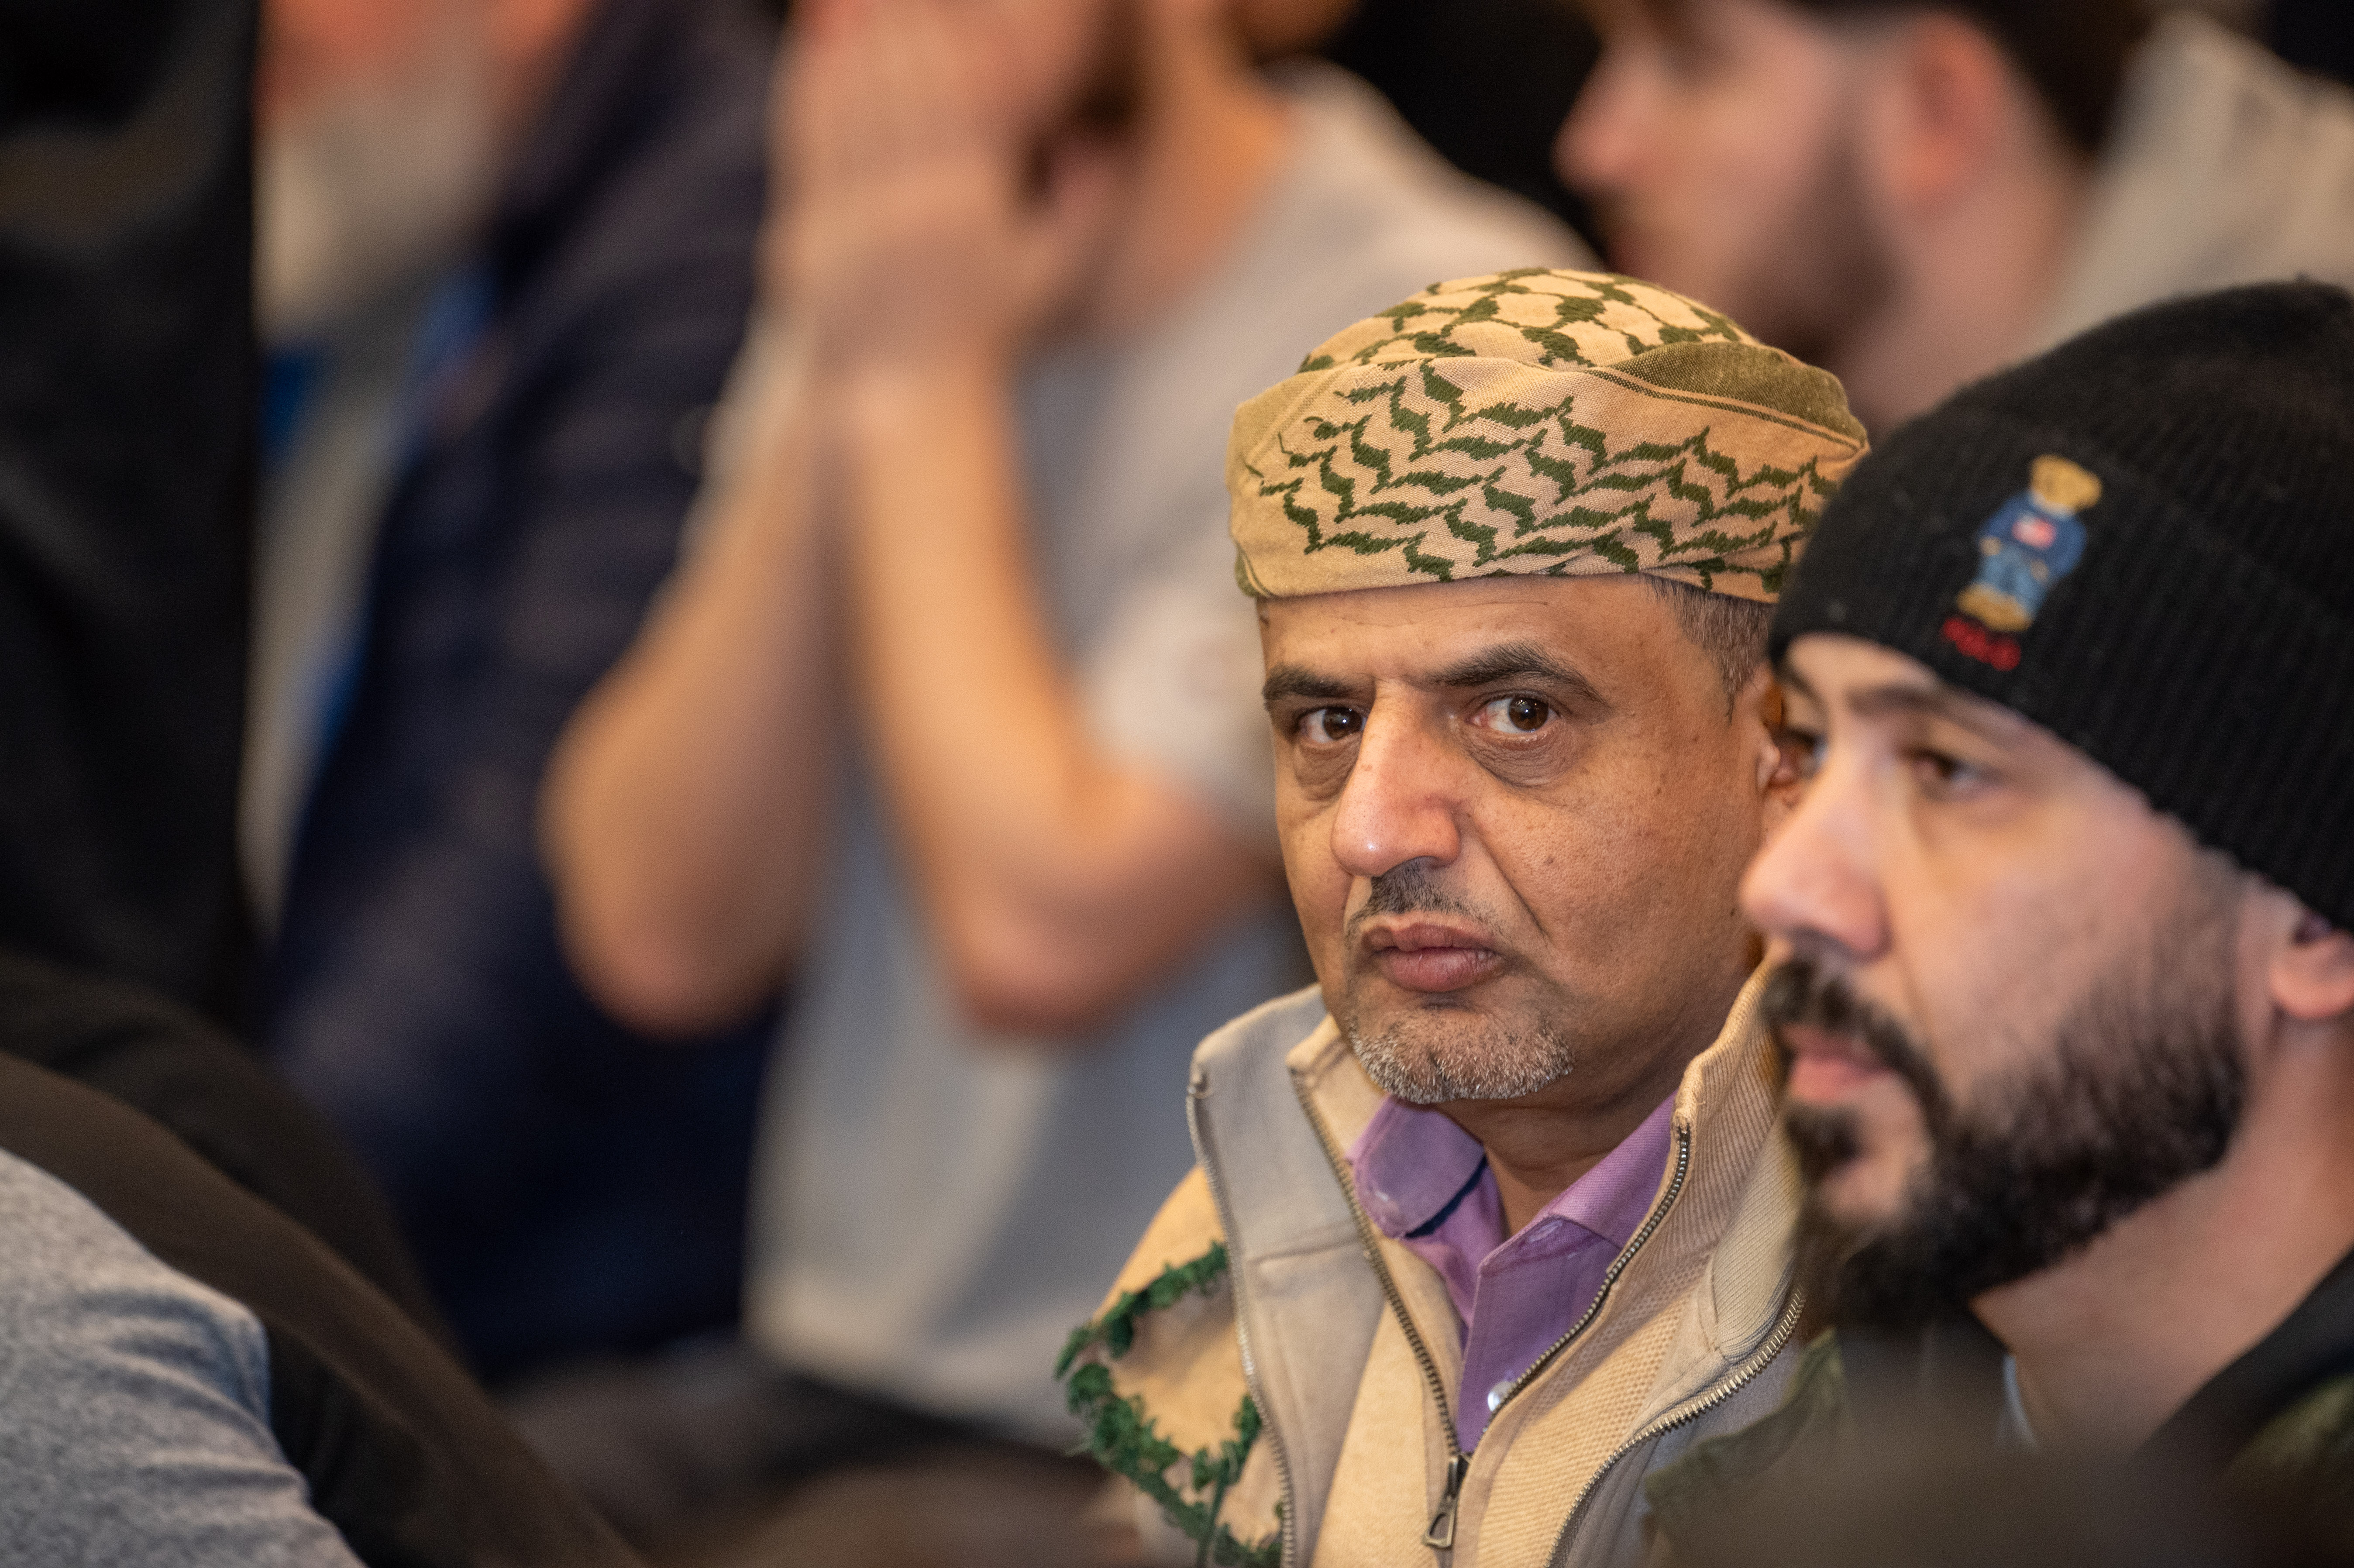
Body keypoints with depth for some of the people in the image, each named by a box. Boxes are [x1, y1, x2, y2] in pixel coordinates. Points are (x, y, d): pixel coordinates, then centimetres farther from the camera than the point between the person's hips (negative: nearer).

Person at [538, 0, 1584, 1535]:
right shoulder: (881, 289, 10)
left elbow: (1040, 940, -21)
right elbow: (666, 939, 0)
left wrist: (922, 389, -11)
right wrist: (829, 404, -6)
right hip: (834, 1377, 7)